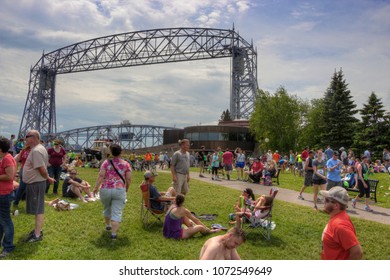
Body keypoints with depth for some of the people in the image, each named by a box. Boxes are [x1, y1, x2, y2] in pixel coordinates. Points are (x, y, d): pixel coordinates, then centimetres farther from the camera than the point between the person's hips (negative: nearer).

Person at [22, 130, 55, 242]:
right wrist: (48, 178, 13)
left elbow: (42, 169, -26)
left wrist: (47, 178, -10)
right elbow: (43, 168, 17)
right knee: (38, 209, 20)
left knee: (38, 210, -1)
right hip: (34, 183, 10)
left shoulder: (36, 151, -22)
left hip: (36, 184, -10)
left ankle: (37, 235, 9)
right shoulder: (37, 149, 12)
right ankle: (38, 229, 33)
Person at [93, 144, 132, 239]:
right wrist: (126, 188, 13)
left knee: (107, 208, 25)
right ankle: (114, 233, -9)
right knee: (117, 212, 0)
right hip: (119, 190, -1)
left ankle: (108, 225, 44)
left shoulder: (106, 162, -1)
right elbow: (129, 179, -2)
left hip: (105, 190, 2)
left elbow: (101, 176, -10)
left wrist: (96, 187, -5)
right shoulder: (126, 164, 0)